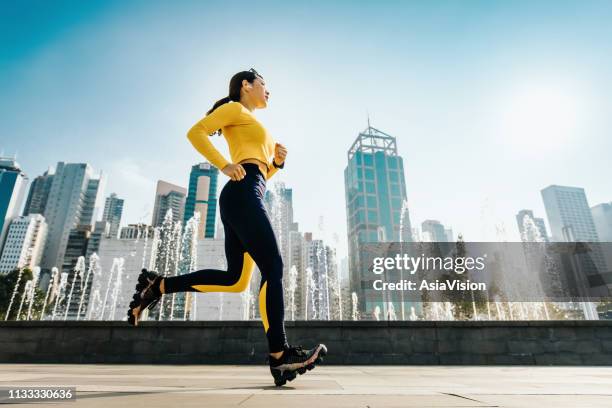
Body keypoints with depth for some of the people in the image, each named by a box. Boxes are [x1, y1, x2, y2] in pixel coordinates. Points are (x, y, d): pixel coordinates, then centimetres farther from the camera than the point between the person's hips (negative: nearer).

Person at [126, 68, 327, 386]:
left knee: (236, 280, 4)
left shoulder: (255, 128, 34)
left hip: (245, 198, 9)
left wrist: (277, 161, 14)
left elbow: (261, 175, 32)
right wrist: (225, 166, -13)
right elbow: (195, 132, -4)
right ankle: (280, 354, -12)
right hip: (242, 193, -9)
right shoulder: (235, 108, 10)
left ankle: (158, 286, 9)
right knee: (273, 268, -14)